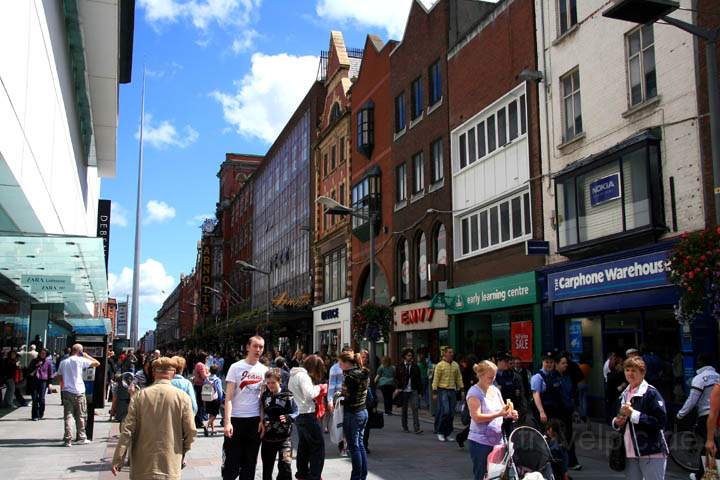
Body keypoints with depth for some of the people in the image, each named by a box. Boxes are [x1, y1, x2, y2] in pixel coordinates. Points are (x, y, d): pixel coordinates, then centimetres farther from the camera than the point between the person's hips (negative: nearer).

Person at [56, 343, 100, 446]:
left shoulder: (63, 362, 10)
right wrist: (86, 356, 5)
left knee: (68, 416, 3)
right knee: (81, 416, 8)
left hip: (66, 392, 4)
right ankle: (81, 437, 15)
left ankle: (68, 439, -3)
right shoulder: (80, 360, -7)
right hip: (78, 392, -4)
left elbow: (59, 377, 16)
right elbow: (97, 363, -5)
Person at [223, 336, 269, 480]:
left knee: (250, 461, 10)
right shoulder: (236, 367, -4)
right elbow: (228, 397, -6)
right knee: (231, 461, 0)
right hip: (236, 419, -3)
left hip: (255, 420, 3)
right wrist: (227, 422, -14)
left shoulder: (264, 370, 7)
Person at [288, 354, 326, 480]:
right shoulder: (303, 375, -16)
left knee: (304, 446, 19)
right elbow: (310, 394, -26)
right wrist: (318, 387, -9)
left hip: (299, 415, 10)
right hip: (308, 415, -10)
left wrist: (316, 389, 7)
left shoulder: (294, 375, 14)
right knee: (318, 447, -3)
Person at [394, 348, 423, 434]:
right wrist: (398, 388, -6)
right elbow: (396, 378, 8)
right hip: (403, 391, 0)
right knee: (404, 410, 9)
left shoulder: (415, 367, 6)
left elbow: (419, 380, 9)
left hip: (413, 391, 0)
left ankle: (416, 428, -14)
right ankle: (405, 427, 20)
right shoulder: (400, 367, 5)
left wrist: (419, 392, 6)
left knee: (415, 408, -11)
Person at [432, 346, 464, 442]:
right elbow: (436, 379, -5)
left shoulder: (456, 365, 10)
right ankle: (440, 432, 2)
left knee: (451, 413, 6)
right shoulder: (440, 365, -4)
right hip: (442, 390, -5)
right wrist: (435, 392, -9)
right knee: (445, 411, -13)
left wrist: (461, 389, 8)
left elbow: (459, 378, 15)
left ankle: (448, 433, 16)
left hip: (452, 391, 5)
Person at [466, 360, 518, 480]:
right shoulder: (474, 392, -10)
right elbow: (477, 417, -20)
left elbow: (503, 410, 15)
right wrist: (499, 414, -27)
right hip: (480, 443, -6)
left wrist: (511, 414, -8)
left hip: (497, 440, 6)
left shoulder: (495, 390, 10)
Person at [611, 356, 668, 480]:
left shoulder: (651, 393, -9)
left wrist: (633, 414, -20)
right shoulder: (624, 395, 15)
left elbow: (661, 421, -20)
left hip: (652, 454, -7)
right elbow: (618, 421, 28)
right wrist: (616, 422, 4)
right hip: (631, 454, 7)